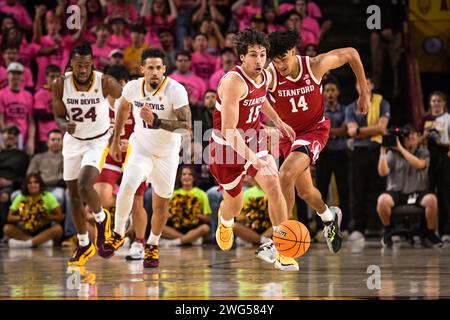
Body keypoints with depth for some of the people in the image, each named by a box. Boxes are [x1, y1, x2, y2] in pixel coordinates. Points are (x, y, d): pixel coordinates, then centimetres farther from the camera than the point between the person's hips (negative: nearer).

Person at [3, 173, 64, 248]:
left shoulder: (48, 196, -3)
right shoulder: (21, 198, 2)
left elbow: (60, 217, -8)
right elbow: (10, 217, 0)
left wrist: (46, 217, -23)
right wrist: (20, 218, -19)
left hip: (44, 231, -2)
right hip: (26, 231, 2)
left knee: (58, 229, -33)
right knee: (7, 228, -25)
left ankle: (26, 243, -37)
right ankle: (42, 241, -32)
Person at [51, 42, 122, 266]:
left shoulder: (105, 83, -21)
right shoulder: (60, 85, -14)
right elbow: (59, 116, -3)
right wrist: (65, 125, -26)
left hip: (98, 141, -4)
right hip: (73, 141, 4)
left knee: (84, 186, -24)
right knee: (74, 196, 9)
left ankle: (102, 219, 8)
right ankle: (84, 246, 26)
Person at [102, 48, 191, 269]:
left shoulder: (176, 90, -23)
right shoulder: (133, 87, -11)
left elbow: (186, 125, -30)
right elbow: (123, 109, 12)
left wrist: (156, 121, -40)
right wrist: (115, 141, 16)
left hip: (167, 153, -1)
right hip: (141, 149, 1)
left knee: (161, 202, 9)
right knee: (127, 187, -23)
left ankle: (152, 245, 33)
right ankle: (118, 234, -3)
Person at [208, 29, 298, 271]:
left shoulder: (265, 76, -4)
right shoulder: (234, 82, -29)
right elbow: (228, 131, -36)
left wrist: (278, 121, 25)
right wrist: (253, 159, -45)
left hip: (253, 141, 5)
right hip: (227, 147, -5)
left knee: (273, 185, -18)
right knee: (235, 205, 13)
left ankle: (282, 253, -12)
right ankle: (225, 221, 54)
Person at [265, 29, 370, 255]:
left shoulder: (315, 65, -22)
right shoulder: (269, 76, -23)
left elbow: (351, 54, -6)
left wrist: (364, 93, 1)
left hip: (314, 129, -3)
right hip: (287, 133, 3)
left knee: (286, 175, -26)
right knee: (305, 192, 16)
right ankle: (329, 216, 50)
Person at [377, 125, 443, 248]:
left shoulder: (423, 151, 6)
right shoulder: (393, 153, 4)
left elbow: (419, 164, -16)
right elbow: (382, 172, -6)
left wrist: (401, 148, -17)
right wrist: (383, 152, -14)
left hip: (418, 193, 0)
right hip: (396, 192, 0)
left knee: (432, 199, -32)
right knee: (382, 200, -33)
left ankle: (430, 232, -6)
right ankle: (387, 230, -5)